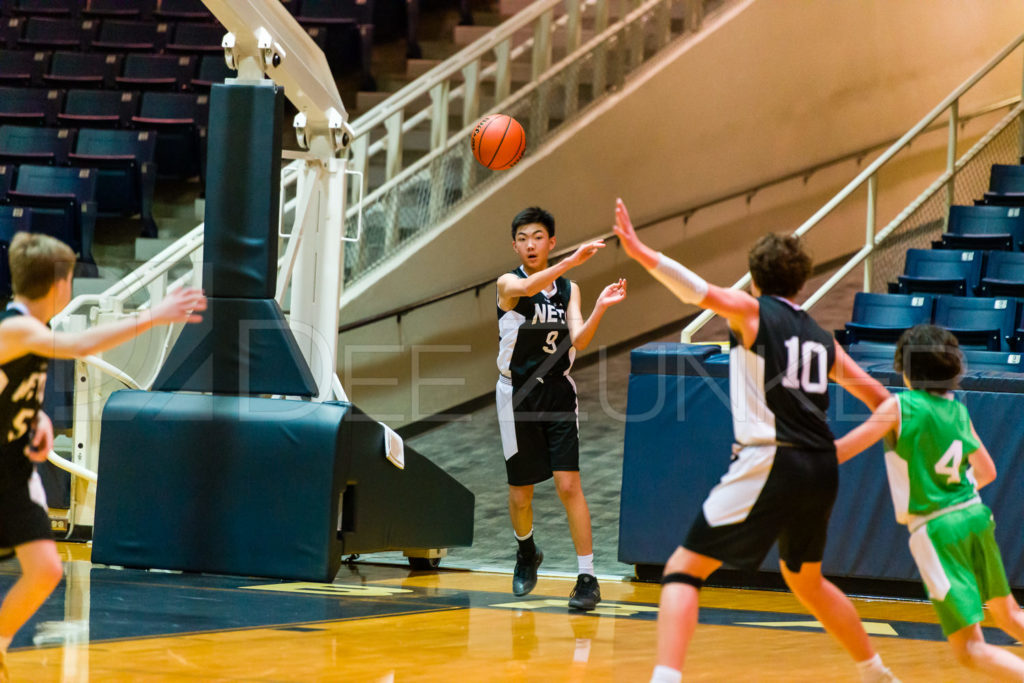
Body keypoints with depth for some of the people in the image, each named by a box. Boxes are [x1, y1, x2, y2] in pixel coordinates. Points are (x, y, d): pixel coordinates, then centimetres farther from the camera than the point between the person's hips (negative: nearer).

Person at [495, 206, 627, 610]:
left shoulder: (569, 289, 4)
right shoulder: (508, 285, -5)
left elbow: (578, 341, -8)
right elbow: (528, 287, -31)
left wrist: (600, 308, -25)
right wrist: (572, 261, -43)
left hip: (558, 394, 1)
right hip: (518, 395, -1)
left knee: (568, 484, -11)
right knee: (520, 492, 7)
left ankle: (588, 577, -10)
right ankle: (526, 553, 38)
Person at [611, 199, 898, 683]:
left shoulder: (752, 311, 3)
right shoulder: (821, 338, 20)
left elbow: (700, 292, -17)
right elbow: (880, 399, 26)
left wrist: (640, 252, -24)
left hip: (768, 462, -6)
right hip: (820, 467, 6)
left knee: (684, 569, -6)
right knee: (805, 579, 30)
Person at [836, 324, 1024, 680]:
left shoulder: (899, 407, -8)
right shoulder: (959, 411, 8)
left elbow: (839, 452, -8)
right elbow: (987, 471, 19)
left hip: (936, 531, -6)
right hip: (975, 516, 6)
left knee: (970, 649, -7)